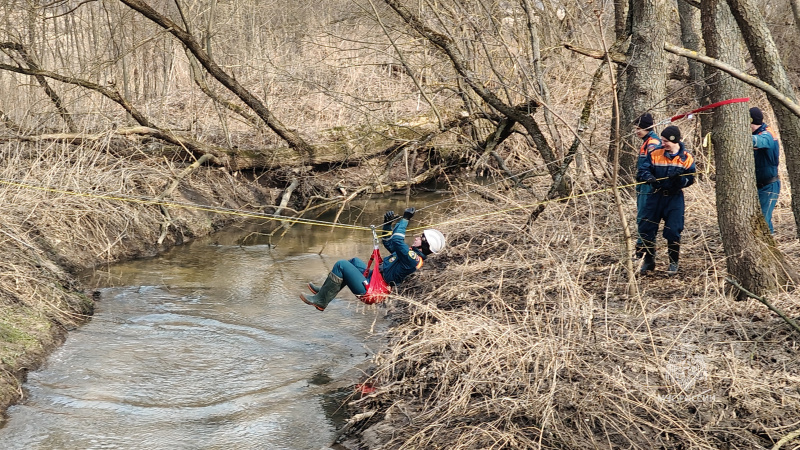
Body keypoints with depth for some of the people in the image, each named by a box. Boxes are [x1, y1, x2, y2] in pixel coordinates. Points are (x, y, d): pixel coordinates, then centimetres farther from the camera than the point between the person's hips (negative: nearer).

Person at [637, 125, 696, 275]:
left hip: (675, 198, -2)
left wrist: (679, 179, -27)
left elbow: (690, 179, -6)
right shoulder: (655, 154, -2)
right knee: (645, 228, 2)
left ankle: (674, 262, 15)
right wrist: (649, 178, -25)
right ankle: (649, 260, 20)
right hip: (656, 196, 2)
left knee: (673, 231, -4)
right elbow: (643, 170, -4)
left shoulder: (686, 158, -5)